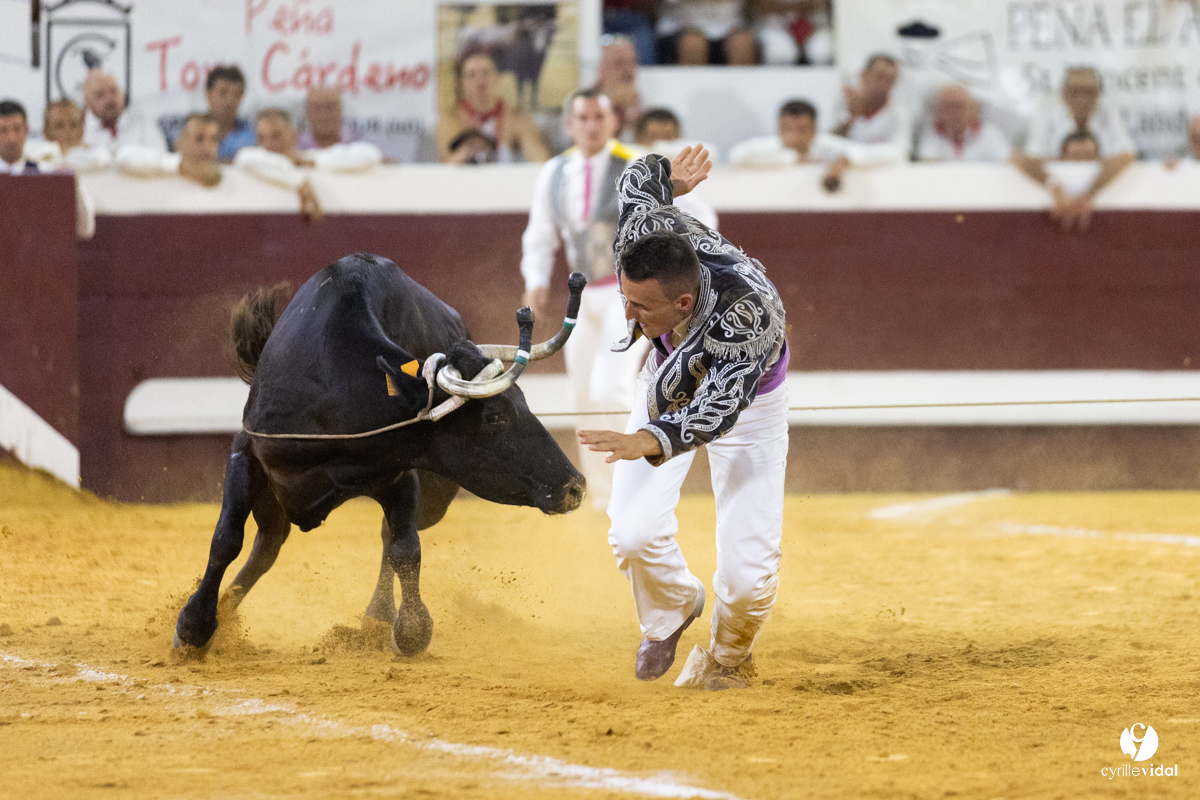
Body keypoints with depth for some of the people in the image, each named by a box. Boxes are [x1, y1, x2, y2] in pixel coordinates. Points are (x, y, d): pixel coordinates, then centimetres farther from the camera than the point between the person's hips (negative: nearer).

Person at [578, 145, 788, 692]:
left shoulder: (748, 316, -46)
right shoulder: (646, 232, -33)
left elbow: (717, 412, -51)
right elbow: (638, 178, -11)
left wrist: (646, 442, -68)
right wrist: (665, 178, 13)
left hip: (745, 402, -4)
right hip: (669, 386, 4)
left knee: (748, 573, -10)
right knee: (635, 533, -12)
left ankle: (728, 655, 26)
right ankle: (672, 607, 25)